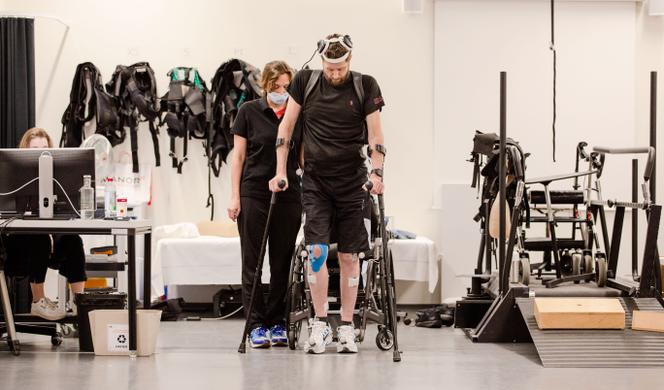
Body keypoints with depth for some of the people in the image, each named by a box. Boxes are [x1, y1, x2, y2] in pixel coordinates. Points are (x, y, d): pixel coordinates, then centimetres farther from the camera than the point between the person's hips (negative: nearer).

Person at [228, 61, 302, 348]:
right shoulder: (249, 111, 1)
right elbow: (239, 155, 2)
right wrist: (235, 196, -4)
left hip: (288, 195, 2)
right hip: (254, 193, -2)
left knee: (282, 262, 4)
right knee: (252, 261, -2)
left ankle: (277, 324, 11)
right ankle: (257, 325, 1)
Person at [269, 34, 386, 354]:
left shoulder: (365, 86, -2)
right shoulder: (305, 82, 1)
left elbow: (375, 133, -3)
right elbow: (287, 126, 6)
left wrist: (376, 172, -16)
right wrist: (281, 171, 2)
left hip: (352, 182, 0)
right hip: (315, 180, 0)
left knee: (349, 256, 2)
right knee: (317, 250, -11)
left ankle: (346, 327, 9)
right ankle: (319, 324, -3)